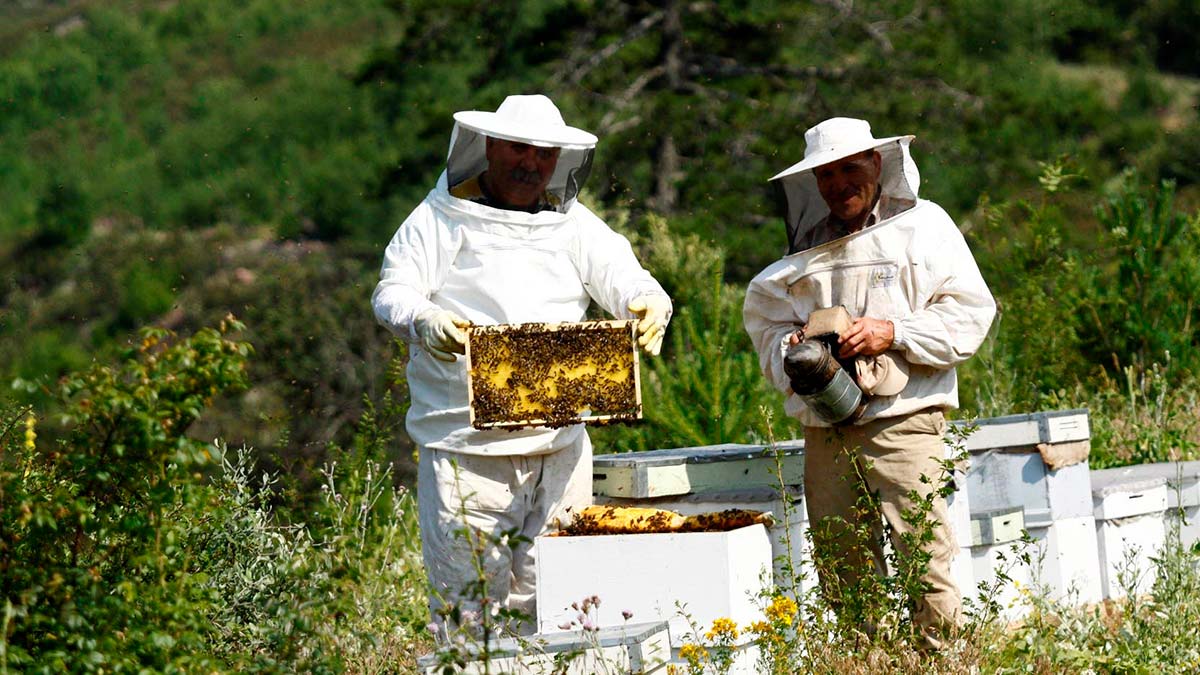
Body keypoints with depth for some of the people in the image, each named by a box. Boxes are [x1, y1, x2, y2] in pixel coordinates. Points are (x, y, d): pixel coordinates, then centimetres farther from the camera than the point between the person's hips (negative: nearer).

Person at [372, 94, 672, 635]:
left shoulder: (572, 224, 15)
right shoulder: (440, 219, 4)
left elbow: (624, 278, 5)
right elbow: (392, 295, -5)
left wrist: (649, 302, -20)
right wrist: (424, 322, -29)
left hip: (560, 444, 3)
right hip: (465, 445, -3)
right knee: (468, 599, -5)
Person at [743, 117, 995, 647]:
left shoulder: (921, 225, 5)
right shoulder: (807, 246, 18)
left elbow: (970, 310, -1)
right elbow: (765, 320, 20)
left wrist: (892, 333, -12)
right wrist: (791, 352, -2)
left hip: (901, 422, -5)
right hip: (825, 433, 5)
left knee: (925, 563, -13)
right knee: (841, 577, 5)